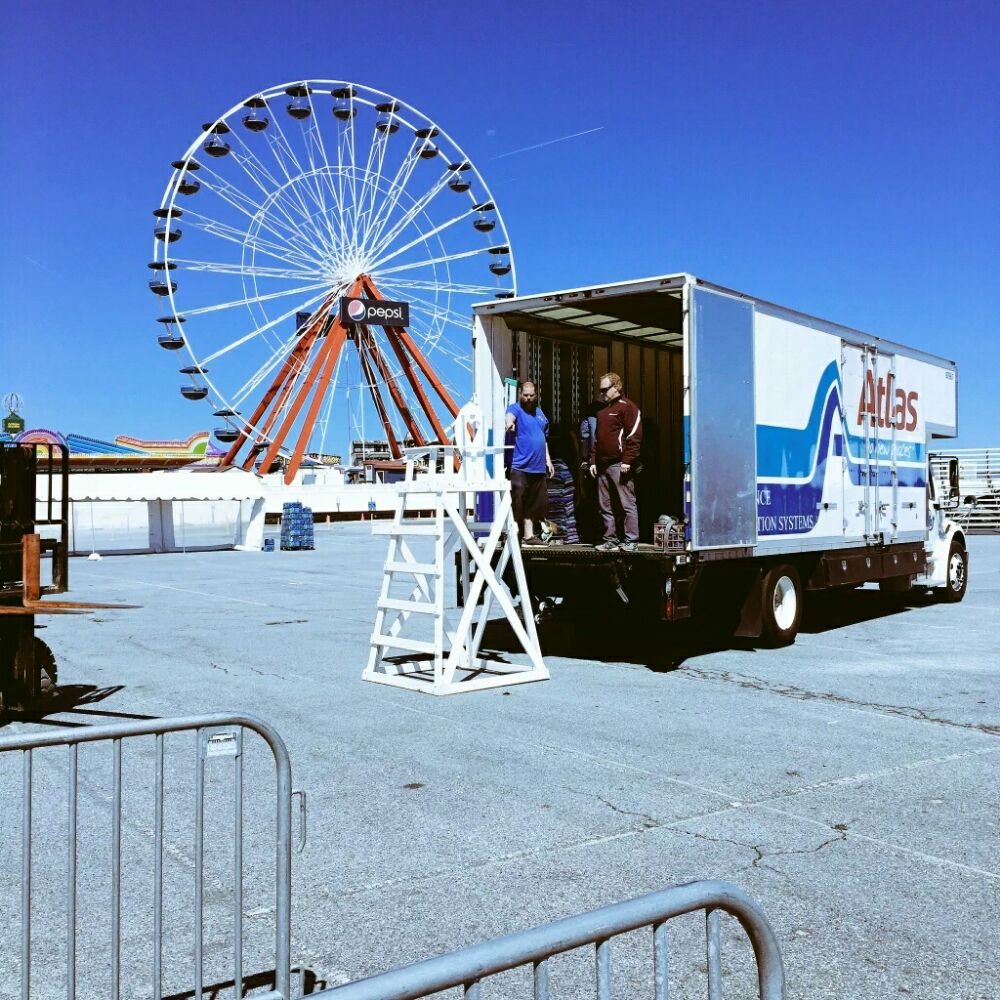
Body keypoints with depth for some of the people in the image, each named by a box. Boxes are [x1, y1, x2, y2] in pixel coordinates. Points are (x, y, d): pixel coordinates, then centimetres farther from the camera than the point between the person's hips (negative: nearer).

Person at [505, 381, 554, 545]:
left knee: (534, 504, 12)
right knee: (518, 503, -10)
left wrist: (547, 459, 22)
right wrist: (510, 423, -52)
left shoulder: (539, 412, 18)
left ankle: (529, 535, 21)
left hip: (538, 466, 7)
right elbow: (510, 416, -29)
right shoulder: (516, 408, -4)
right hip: (520, 466, -7)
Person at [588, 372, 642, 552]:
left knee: (627, 504, -5)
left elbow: (634, 436, -12)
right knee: (606, 506, 9)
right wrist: (593, 460, 16)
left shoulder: (626, 407, -4)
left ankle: (630, 541, -3)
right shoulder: (602, 410, 21)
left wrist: (627, 460, -17)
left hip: (619, 465, -8)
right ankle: (611, 540, 14)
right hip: (603, 465, 9)